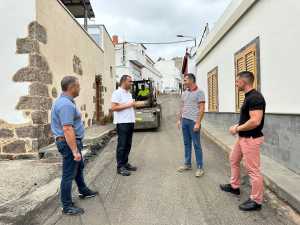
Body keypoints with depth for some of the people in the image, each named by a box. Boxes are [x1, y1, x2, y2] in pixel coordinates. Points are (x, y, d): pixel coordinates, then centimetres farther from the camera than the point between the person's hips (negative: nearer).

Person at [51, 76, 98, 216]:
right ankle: (67, 206, 14)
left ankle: (83, 191, 45)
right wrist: (75, 151, -28)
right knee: (69, 174, 1)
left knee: (79, 167, 26)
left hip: (72, 142, 11)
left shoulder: (64, 101, 10)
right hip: (70, 143, -11)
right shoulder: (66, 104, -24)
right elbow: (67, 129, -30)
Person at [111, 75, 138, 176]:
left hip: (130, 122, 9)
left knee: (128, 145, 12)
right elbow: (113, 107, -19)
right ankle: (120, 167, 4)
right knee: (122, 145, -3)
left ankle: (125, 163, 23)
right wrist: (128, 105, -18)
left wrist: (133, 105, 7)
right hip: (122, 123, -8)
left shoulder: (129, 93, 18)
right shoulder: (117, 93, -10)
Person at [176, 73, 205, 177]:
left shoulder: (199, 92, -7)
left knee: (196, 145, -1)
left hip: (193, 121, -7)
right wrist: (179, 119, 12)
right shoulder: (184, 93, 13)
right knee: (187, 144, 13)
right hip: (184, 121, 7)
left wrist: (198, 123, -18)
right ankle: (187, 164, 24)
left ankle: (200, 167, 7)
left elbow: (202, 109, -12)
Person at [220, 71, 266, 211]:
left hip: (251, 139, -11)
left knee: (253, 170, 0)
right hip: (243, 137, 11)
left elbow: (255, 121, -29)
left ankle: (256, 201, 15)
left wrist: (237, 129, -17)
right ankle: (234, 186, 40)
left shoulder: (255, 97, -22)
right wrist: (238, 126, 9)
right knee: (233, 160, 23)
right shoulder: (248, 97, 10)